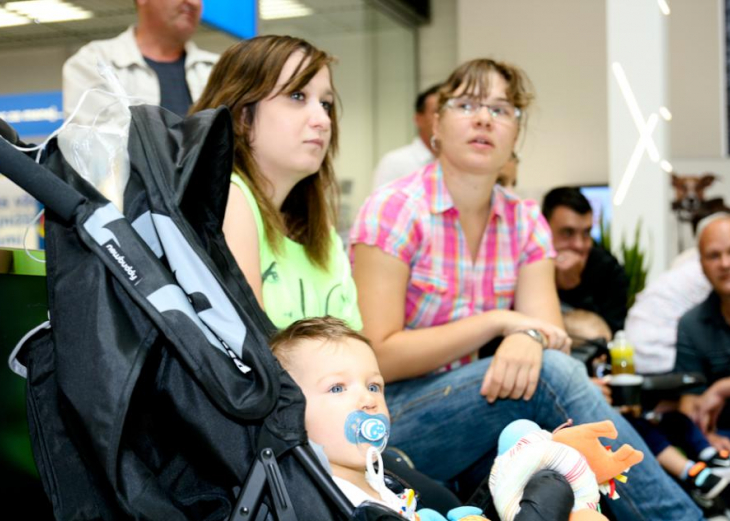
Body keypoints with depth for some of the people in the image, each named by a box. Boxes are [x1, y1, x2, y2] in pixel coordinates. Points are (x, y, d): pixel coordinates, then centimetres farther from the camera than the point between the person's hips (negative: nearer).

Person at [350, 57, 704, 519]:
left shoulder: (525, 222, 7)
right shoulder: (394, 210, -10)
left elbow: (550, 332, -5)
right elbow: (379, 356, -16)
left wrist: (527, 340, -30)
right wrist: (499, 322, -19)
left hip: (473, 400, 5)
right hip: (385, 421, -5)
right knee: (552, 374, -28)